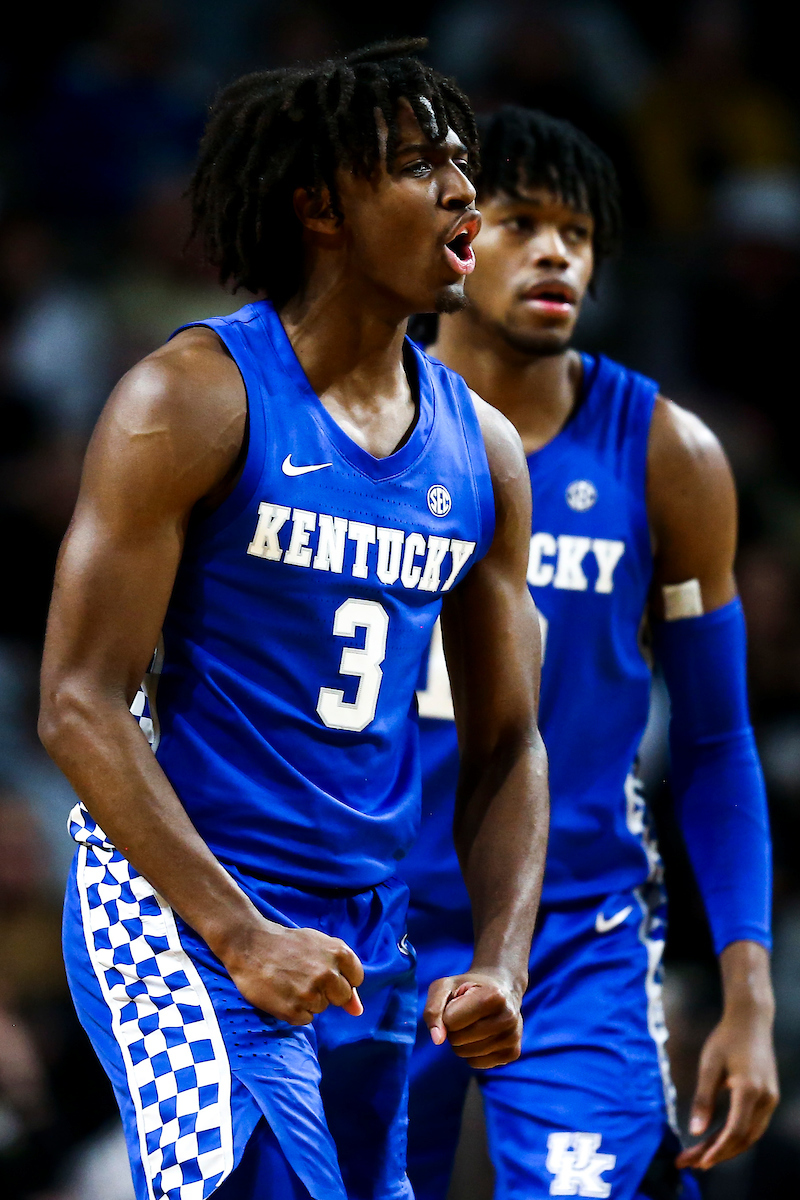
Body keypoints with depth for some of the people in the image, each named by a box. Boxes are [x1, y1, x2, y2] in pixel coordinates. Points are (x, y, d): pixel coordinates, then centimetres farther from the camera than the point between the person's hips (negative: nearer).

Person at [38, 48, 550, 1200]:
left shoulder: (480, 448, 9)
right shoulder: (192, 399, -9)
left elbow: (506, 745, 15)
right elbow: (80, 703, -13)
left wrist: (501, 964, -1)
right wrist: (243, 936, -20)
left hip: (370, 946, 7)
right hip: (181, 919, -7)